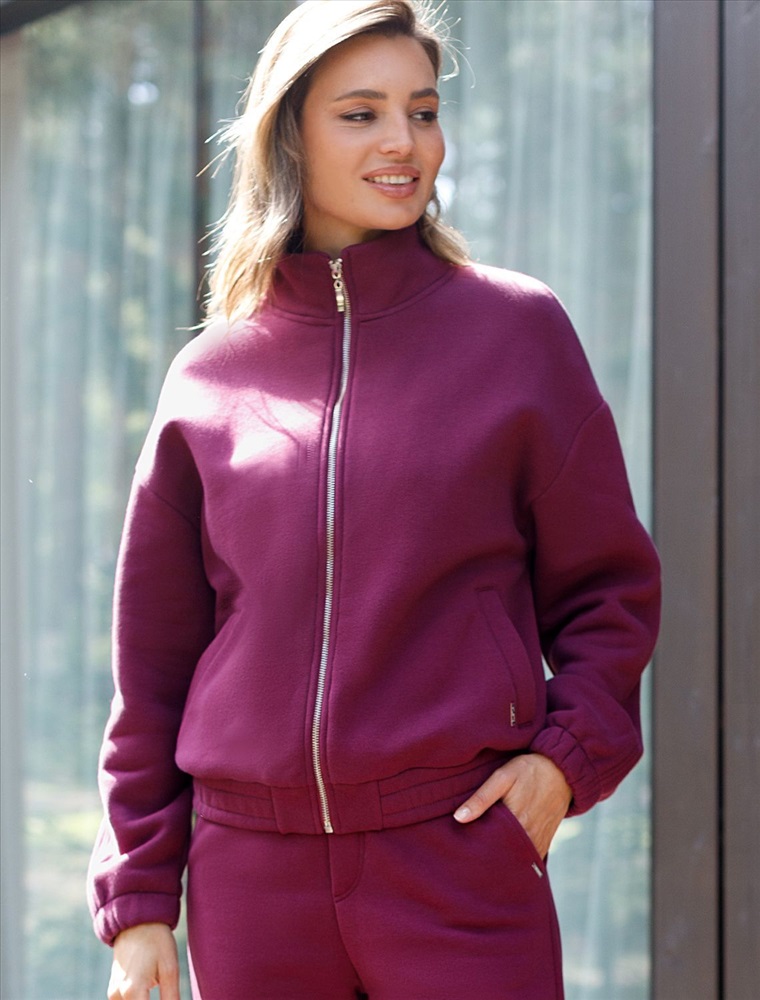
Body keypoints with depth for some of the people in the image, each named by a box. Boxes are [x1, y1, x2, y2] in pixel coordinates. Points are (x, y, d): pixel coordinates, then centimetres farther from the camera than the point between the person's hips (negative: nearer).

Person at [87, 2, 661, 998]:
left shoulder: (519, 330, 3)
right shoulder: (208, 375, 7)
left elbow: (608, 586, 9)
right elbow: (153, 653, 11)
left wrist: (569, 752, -8)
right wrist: (138, 898, 8)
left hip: (462, 849, -2)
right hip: (250, 869, 2)